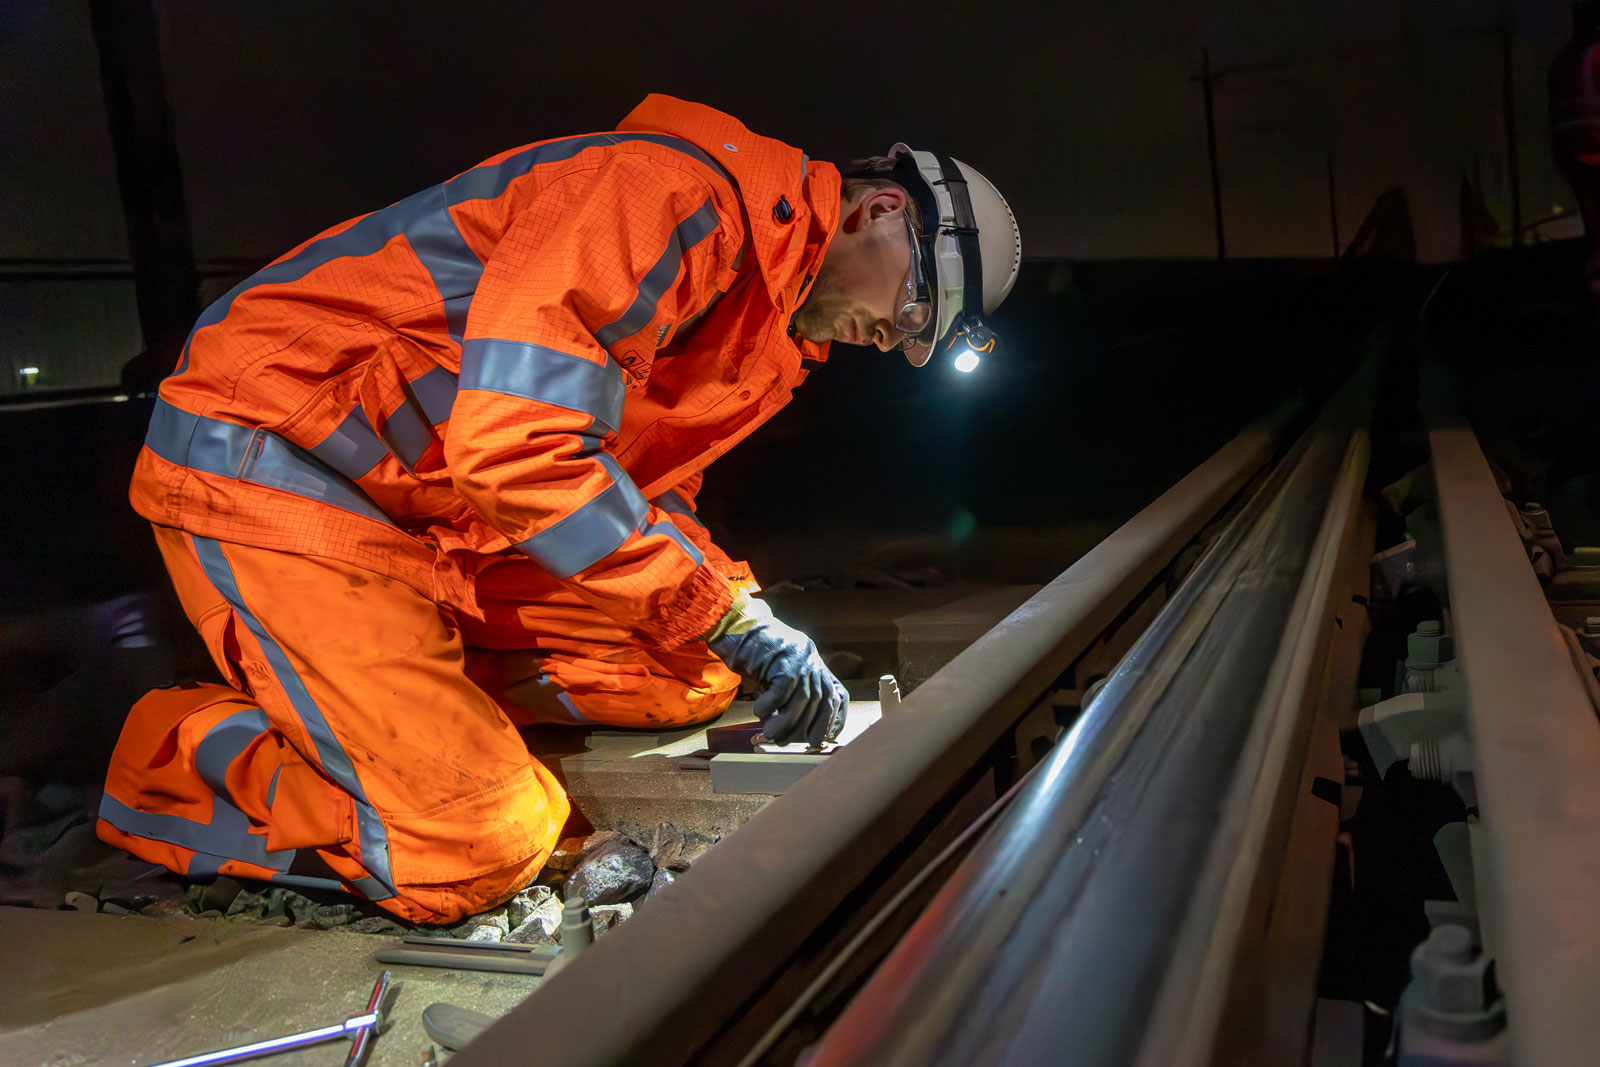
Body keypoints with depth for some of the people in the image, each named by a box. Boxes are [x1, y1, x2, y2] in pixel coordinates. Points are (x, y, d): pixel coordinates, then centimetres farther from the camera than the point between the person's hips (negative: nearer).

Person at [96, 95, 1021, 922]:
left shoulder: (765, 318, 13)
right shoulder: (675, 192, -20)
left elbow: (647, 489, 17)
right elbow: (518, 445, -29)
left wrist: (754, 632, 1)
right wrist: (727, 613, -21)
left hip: (438, 517, 10)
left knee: (693, 680, 4)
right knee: (476, 854, -16)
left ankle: (395, 683, 7)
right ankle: (189, 745, 6)